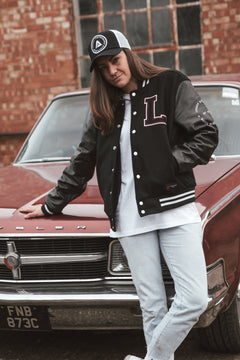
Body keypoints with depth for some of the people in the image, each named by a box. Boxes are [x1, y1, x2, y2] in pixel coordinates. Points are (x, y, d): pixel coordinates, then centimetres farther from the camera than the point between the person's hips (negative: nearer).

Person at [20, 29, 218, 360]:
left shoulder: (171, 86, 3)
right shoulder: (104, 111, 16)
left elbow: (206, 136, -2)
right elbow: (81, 165, 24)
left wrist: (168, 164, -10)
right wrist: (50, 206, 26)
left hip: (175, 207, -2)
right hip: (131, 217, 3)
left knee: (195, 299, -9)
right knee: (152, 307, 2)